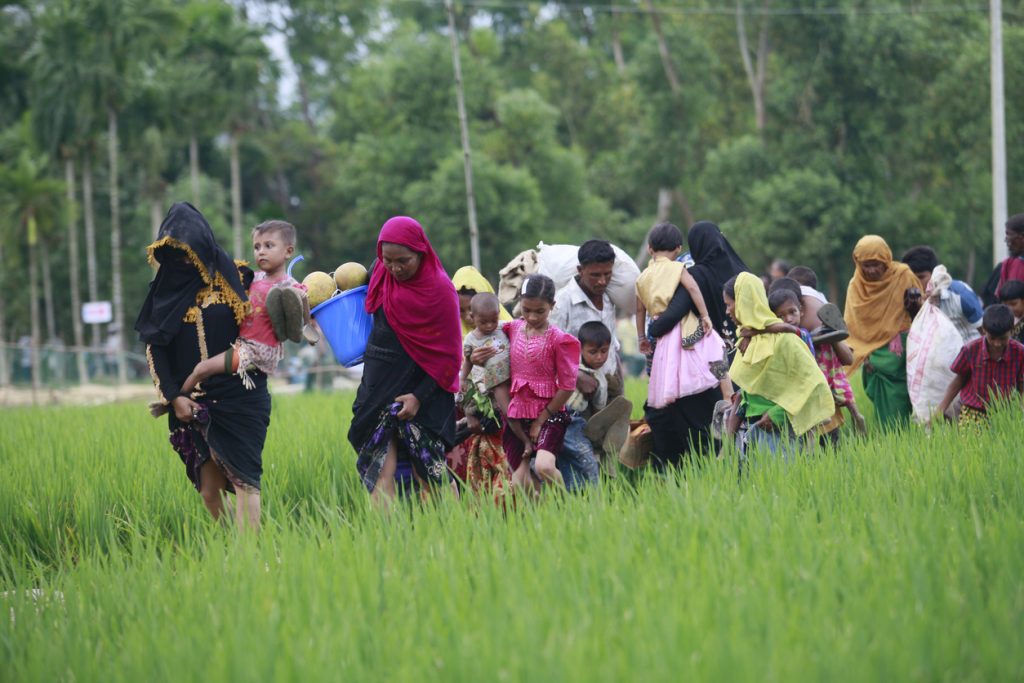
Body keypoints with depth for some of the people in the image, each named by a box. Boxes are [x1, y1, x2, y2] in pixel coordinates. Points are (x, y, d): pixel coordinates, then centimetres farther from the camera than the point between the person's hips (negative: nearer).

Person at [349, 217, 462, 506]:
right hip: (377, 387, 5)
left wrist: (419, 396, -15)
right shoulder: (380, 273, 5)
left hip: (419, 392, -5)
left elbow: (450, 356, -9)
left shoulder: (439, 289, -10)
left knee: (430, 476, -5)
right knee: (380, 471, -6)